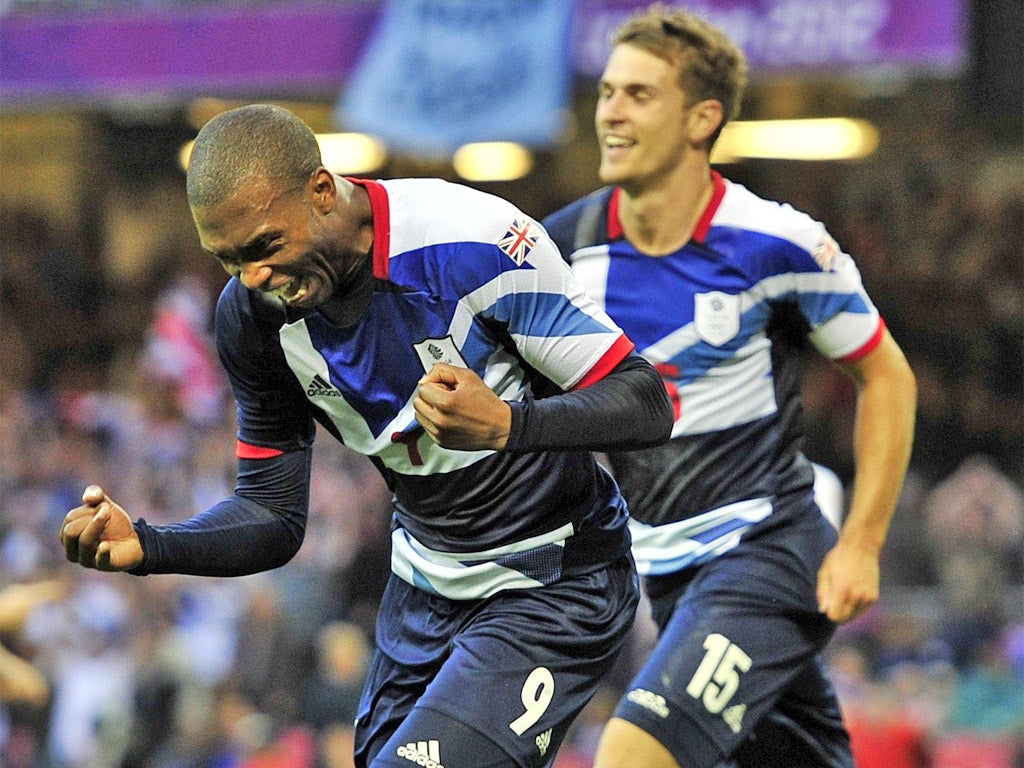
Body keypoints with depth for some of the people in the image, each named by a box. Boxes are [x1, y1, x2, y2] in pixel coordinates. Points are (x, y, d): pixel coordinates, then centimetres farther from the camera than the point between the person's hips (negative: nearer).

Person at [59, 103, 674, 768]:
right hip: (425, 589, 7)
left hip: (555, 586, -7)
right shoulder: (253, 314, -7)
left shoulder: (475, 242, -25)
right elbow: (275, 514, 1)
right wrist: (144, 545, -18)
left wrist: (506, 425, -40)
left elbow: (648, 405, -22)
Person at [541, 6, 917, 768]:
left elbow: (888, 376, -1)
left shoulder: (775, 243, -12)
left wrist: (861, 545, -7)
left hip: (769, 549, -6)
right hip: (667, 570, 6)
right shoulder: (568, 244, 0)